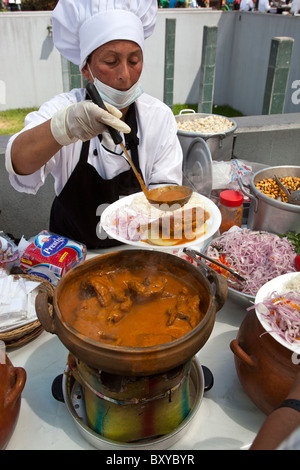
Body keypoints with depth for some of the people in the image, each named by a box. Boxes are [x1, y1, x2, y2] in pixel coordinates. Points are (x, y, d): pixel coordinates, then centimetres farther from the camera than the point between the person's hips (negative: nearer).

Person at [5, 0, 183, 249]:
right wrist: (65, 126, -42)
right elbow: (18, 164, -21)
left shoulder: (159, 116, 1)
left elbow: (166, 186, 0)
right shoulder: (63, 107, -4)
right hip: (71, 246, 0)